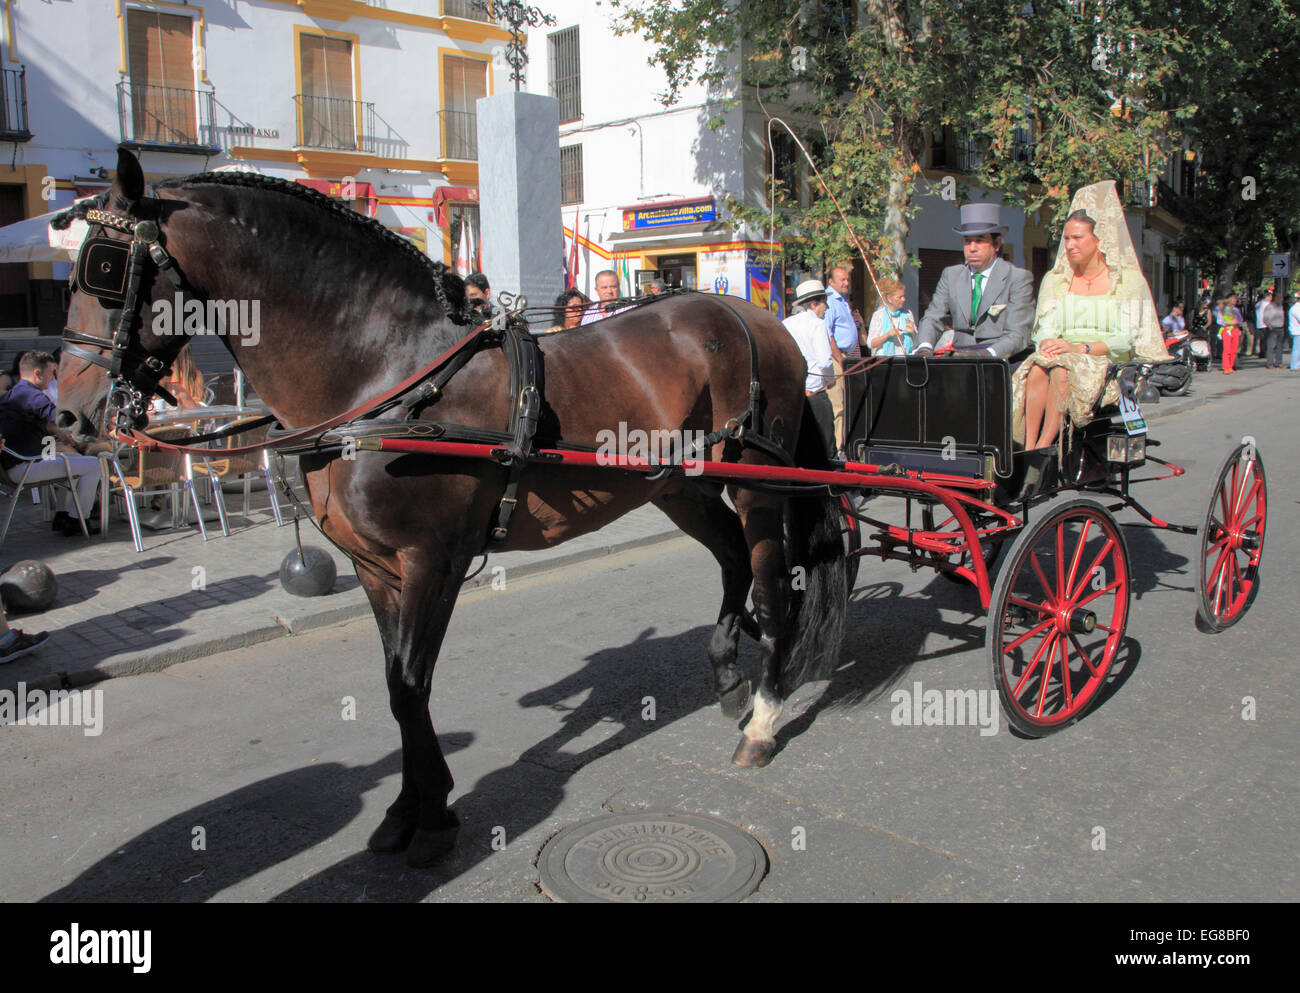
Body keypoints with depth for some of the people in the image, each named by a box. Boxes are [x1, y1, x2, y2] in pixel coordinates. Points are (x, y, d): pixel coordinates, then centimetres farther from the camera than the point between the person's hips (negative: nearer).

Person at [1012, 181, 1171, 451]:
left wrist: (1080, 348, -22)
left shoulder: (1128, 280, 4)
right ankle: (1028, 448, -38)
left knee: (1062, 369, -36)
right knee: (1037, 368, -33)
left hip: (1109, 369, -3)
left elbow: (1125, 339, -6)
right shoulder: (1055, 280, 16)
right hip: (1062, 359, 3)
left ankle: (1043, 449, -39)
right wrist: (1048, 344, -19)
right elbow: (1045, 329, 6)